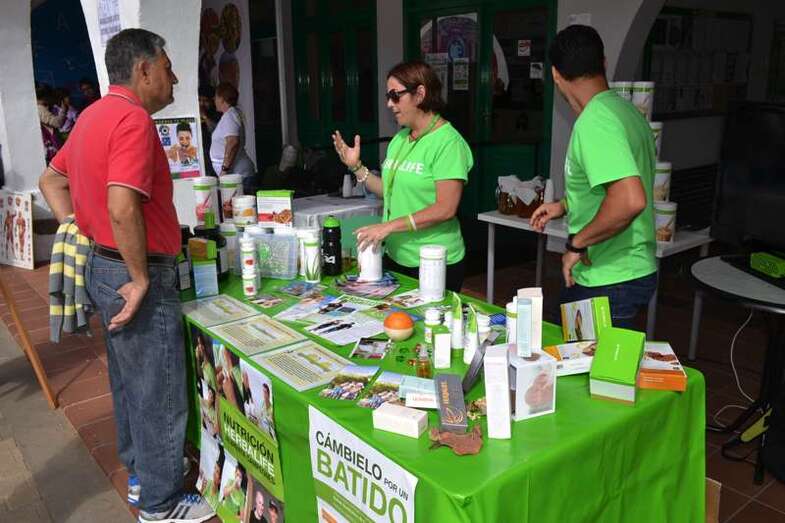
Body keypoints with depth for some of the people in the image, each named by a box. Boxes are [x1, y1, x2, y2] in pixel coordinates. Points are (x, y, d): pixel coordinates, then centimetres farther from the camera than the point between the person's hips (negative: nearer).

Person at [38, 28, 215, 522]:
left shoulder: (93, 116, 11)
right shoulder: (132, 118, -20)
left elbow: (51, 179, 20)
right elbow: (122, 207, -31)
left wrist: (79, 233, 12)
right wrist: (141, 279, -21)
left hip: (103, 266, 10)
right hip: (134, 274, -10)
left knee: (130, 382, 22)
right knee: (160, 395, 4)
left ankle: (141, 470, 40)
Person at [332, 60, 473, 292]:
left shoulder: (448, 142, -15)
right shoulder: (399, 139, 8)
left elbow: (445, 209, -21)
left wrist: (389, 226, -22)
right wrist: (356, 167, 3)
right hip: (395, 256, 7)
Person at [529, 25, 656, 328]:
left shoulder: (594, 122, -23)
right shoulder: (625, 109, 9)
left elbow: (630, 200, -35)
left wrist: (576, 243, -22)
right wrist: (565, 206, 21)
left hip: (610, 281, -10)